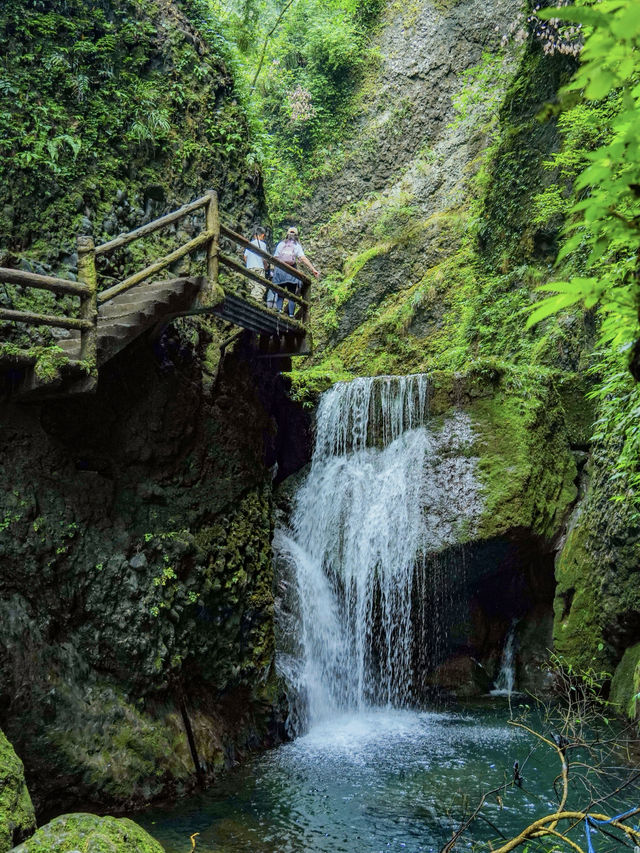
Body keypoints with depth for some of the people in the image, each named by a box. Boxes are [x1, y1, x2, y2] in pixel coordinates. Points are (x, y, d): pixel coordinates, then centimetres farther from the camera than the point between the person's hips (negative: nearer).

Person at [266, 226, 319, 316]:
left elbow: (275, 258, 9)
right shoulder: (297, 245, 7)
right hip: (291, 271, -2)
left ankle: (279, 310, -11)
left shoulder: (281, 244, 14)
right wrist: (313, 270, -8)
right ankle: (291, 315, -8)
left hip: (279, 269, 2)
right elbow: (303, 258, -5)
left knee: (280, 294, 7)